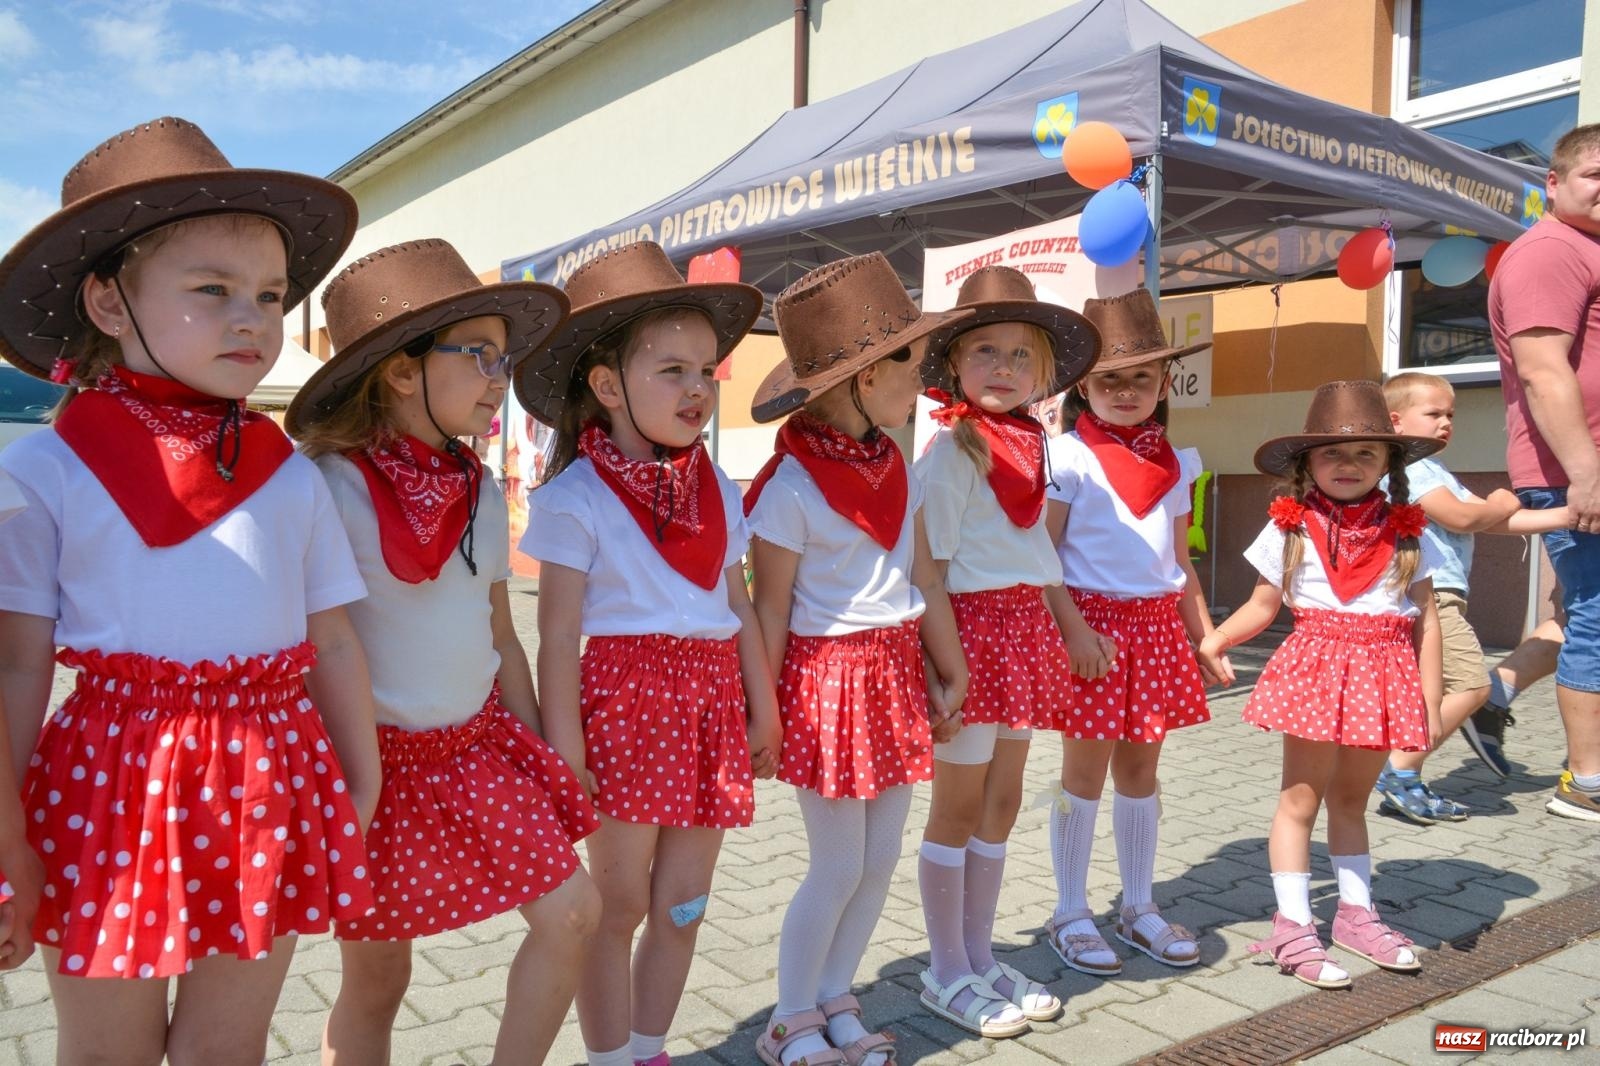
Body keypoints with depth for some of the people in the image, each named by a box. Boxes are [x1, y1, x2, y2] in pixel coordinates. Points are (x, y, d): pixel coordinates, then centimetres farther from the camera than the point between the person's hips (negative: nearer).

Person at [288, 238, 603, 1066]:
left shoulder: (479, 490, 3)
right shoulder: (331, 488, -17)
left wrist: (537, 751, 12)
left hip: (481, 746, 6)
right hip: (382, 757, -6)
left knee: (571, 912, 1)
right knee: (376, 979, 8)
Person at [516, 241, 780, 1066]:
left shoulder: (718, 490, 9)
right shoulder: (575, 498, -9)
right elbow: (558, 631, -10)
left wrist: (763, 709, 14)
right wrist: (564, 747, -12)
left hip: (712, 702, 6)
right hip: (626, 695, -5)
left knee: (682, 905, 14)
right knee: (619, 904, 5)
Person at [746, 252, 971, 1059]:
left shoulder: (896, 470, 5)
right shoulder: (790, 487, -17)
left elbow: (924, 580, 9)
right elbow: (771, 611, -14)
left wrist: (949, 675, 13)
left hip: (894, 670, 7)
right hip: (828, 676, -7)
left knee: (881, 859, 13)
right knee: (838, 867, 3)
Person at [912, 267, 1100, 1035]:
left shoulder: (1028, 444, 11)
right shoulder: (950, 449, -11)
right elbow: (930, 564, -13)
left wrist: (1055, 634, 14)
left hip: (1025, 629, 8)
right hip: (973, 626, -8)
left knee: (1002, 801, 14)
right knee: (959, 807, 3)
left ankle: (979, 958, 28)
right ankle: (948, 972, 18)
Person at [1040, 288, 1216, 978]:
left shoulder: (1174, 462, 10)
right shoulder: (1067, 456, -8)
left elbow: (1179, 560, 16)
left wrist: (1205, 636, 14)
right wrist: (1075, 629, -20)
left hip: (1158, 627, 5)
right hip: (1093, 624, -5)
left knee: (1140, 769, 14)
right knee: (1085, 771, 3)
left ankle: (1140, 908, 28)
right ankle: (1071, 915, 18)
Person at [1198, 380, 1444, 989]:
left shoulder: (1406, 532, 3)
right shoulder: (1291, 529, -2)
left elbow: (1425, 619, 4)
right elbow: (1264, 603, 4)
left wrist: (1430, 701, 1)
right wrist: (1215, 640, -10)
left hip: (1385, 674, 3)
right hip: (1316, 668, -3)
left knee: (1351, 799, 18)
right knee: (1301, 798, 5)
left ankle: (1356, 915, 33)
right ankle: (1293, 928, 13)